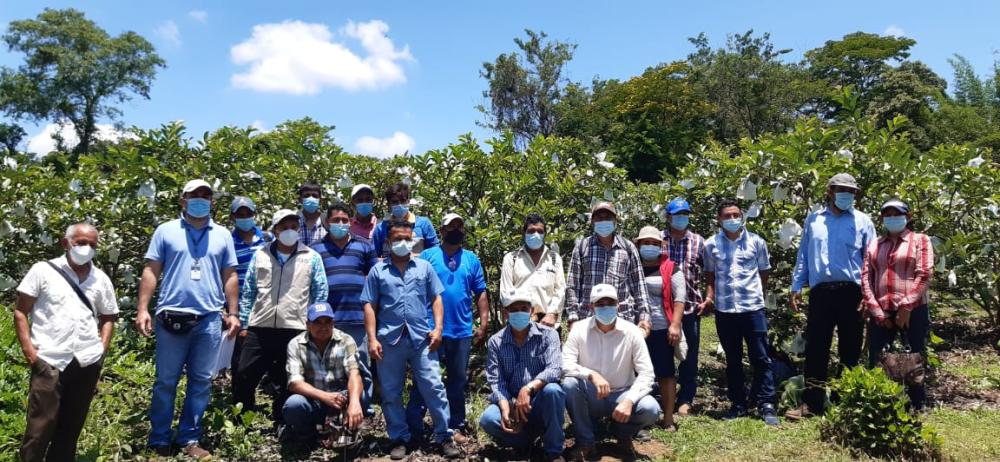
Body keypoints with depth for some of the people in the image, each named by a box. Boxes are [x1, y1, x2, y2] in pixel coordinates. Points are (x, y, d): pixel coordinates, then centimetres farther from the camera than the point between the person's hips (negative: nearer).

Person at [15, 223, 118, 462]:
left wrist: (102, 350, 4)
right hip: (48, 361, -3)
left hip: (87, 363, 3)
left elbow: (108, 318, 18)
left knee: (71, 425, 13)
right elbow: (20, 311, 2)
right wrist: (29, 350, -8)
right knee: (40, 426, -1)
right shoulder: (43, 270, 1)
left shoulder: (101, 279, 11)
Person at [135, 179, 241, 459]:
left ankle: (189, 439, 16)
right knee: (166, 381, 5)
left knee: (201, 382, 6)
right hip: (171, 317, -2)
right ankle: (159, 440, 16)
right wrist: (142, 309, -6)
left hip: (210, 319, 2)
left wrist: (233, 313, 6)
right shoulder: (166, 231, 6)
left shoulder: (223, 235, 12)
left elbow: (230, 277, 12)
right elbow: (151, 272, 3)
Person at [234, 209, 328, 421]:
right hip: (259, 329, 2)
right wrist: (244, 324, 7)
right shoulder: (260, 255, 9)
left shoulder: (312, 257, 3)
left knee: (288, 383, 8)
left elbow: (320, 295, 4)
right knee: (243, 378, 4)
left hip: (295, 331, -2)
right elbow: (248, 292, 12)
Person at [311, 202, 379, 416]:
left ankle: (365, 407, 15)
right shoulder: (316, 248, 10)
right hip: (328, 318, 0)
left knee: (362, 365, 6)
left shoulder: (364, 246, 11)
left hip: (359, 316, 0)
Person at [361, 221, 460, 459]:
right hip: (390, 340, 0)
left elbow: (436, 299, 10)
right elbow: (370, 306, 4)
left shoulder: (425, 267, 11)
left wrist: (438, 328, -2)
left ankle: (444, 437, 8)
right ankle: (399, 439, 19)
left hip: (421, 338, 0)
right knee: (391, 393, 7)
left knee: (434, 388, -1)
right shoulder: (377, 271, 8)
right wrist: (372, 339, -4)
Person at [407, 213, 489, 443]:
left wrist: (483, 324, 2)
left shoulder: (472, 259, 10)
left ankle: (456, 427, 22)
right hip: (431, 330, -3)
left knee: (458, 381, 12)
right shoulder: (427, 256, 1)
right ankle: (413, 427, 8)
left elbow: (480, 294, 10)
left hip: (462, 332, 3)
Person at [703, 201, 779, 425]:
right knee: (732, 360, 10)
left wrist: (756, 293, 7)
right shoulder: (711, 245, 4)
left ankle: (766, 405, 7)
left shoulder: (756, 242, 3)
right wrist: (710, 294, 0)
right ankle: (738, 404, 20)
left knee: (760, 358, -1)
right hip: (724, 309, 1)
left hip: (753, 307, -1)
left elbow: (764, 271, 12)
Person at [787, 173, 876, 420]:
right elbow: (803, 255, 13)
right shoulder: (813, 220, 11)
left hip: (851, 292, -1)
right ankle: (811, 402, 7)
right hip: (820, 291, 1)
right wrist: (796, 287, 7)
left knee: (850, 350, 6)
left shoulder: (862, 221, 5)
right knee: (815, 348, 2)